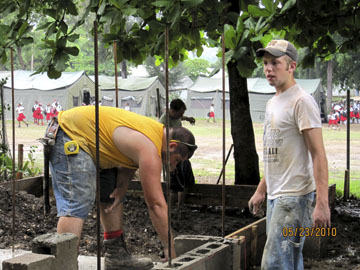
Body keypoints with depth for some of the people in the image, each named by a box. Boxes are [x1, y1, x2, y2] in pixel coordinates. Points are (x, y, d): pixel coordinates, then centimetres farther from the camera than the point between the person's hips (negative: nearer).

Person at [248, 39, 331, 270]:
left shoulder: (302, 101, -13)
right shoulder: (272, 103, 16)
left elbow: (318, 155, -18)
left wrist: (322, 203, -24)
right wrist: (260, 191, 23)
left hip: (294, 196, -9)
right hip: (275, 195, 9)